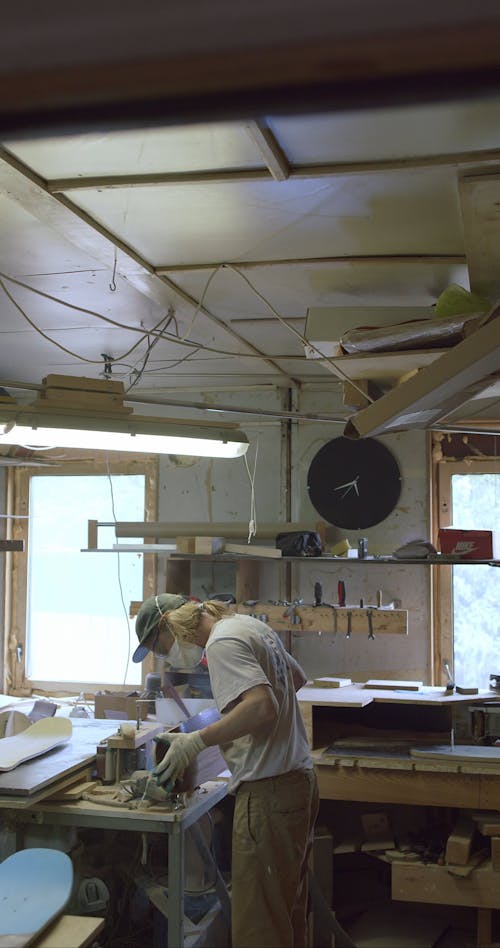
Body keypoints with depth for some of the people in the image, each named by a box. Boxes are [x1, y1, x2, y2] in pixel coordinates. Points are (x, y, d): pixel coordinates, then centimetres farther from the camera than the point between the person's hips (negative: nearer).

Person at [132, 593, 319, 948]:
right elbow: (298, 678, 27)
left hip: (269, 792, -10)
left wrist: (197, 741, -21)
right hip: (300, 779, 10)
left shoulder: (222, 642, -15)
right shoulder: (253, 625, 14)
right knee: (290, 915, 21)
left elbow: (263, 708, -27)